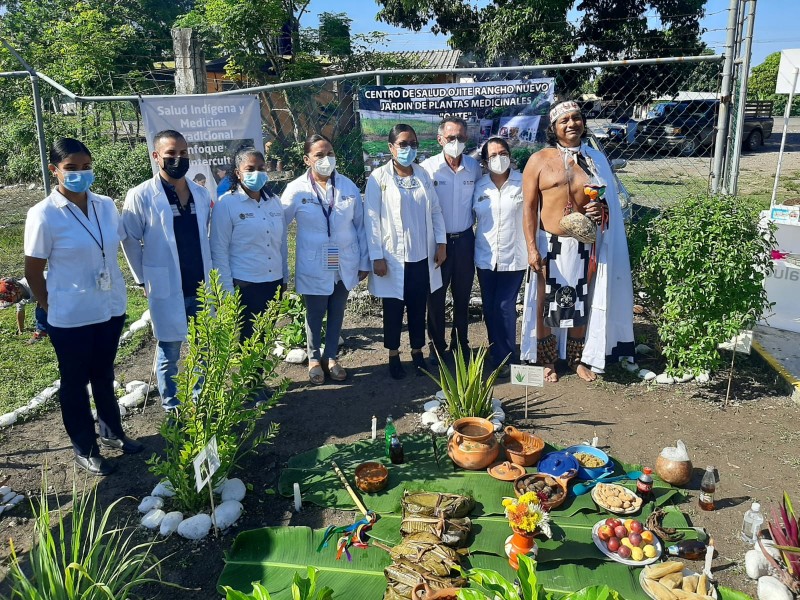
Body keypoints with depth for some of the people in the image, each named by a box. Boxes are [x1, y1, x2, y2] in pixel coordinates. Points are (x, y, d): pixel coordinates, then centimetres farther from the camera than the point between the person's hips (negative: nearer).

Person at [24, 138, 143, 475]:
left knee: (104, 376, 22)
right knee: (75, 383, 13)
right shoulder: (43, 215, -15)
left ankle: (111, 432, 40)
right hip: (71, 318, -4)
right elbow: (33, 272, -7)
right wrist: (50, 310, 1)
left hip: (111, 308, 4)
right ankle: (84, 450, 30)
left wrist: (116, 291, 10)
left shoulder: (106, 206, -2)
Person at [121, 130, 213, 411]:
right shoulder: (141, 196, -9)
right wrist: (144, 280, -1)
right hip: (167, 290, -4)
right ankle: (172, 409, 25)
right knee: (169, 355, 9)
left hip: (201, 287, 4)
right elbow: (130, 241, -2)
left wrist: (209, 274, 11)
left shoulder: (201, 194, 5)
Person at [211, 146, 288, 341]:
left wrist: (285, 277, 15)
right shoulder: (226, 204, -8)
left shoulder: (274, 201, 7)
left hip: (274, 283, 5)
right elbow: (219, 250, -8)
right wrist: (227, 290, -10)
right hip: (244, 286, -5)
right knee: (246, 340, 6)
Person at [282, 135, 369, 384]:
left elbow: (360, 225, 2)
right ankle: (314, 359, 33)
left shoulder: (348, 186, -3)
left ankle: (331, 357, 35)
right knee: (315, 315, 12)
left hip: (345, 264, 2)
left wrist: (364, 261, 3)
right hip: (314, 266, -2)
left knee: (337, 313, 16)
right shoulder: (296, 189, -10)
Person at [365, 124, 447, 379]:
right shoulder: (379, 178, -7)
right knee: (394, 309, 9)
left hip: (422, 255, 3)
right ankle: (394, 356, 25)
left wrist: (440, 243, 2)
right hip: (393, 256, -3)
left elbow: (435, 210, 8)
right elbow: (372, 219, -9)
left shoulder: (423, 174, 5)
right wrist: (377, 256, -12)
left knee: (418, 307, 12)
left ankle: (417, 351, 29)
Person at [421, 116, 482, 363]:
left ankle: (461, 342, 28)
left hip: (465, 239, 3)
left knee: (463, 294, 13)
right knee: (436, 296, 6)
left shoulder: (474, 166, 1)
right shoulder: (428, 167, -10)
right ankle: (437, 345, 20)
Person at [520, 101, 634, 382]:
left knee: (581, 304, 13)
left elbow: (607, 202, 17)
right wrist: (532, 249, -12)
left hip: (585, 245, 3)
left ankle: (578, 359, 31)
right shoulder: (539, 160, -3)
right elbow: (529, 206, -5)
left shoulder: (596, 160, 7)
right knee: (546, 304, 5)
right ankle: (547, 361, 24)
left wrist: (601, 209, -9)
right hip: (550, 244, -3)